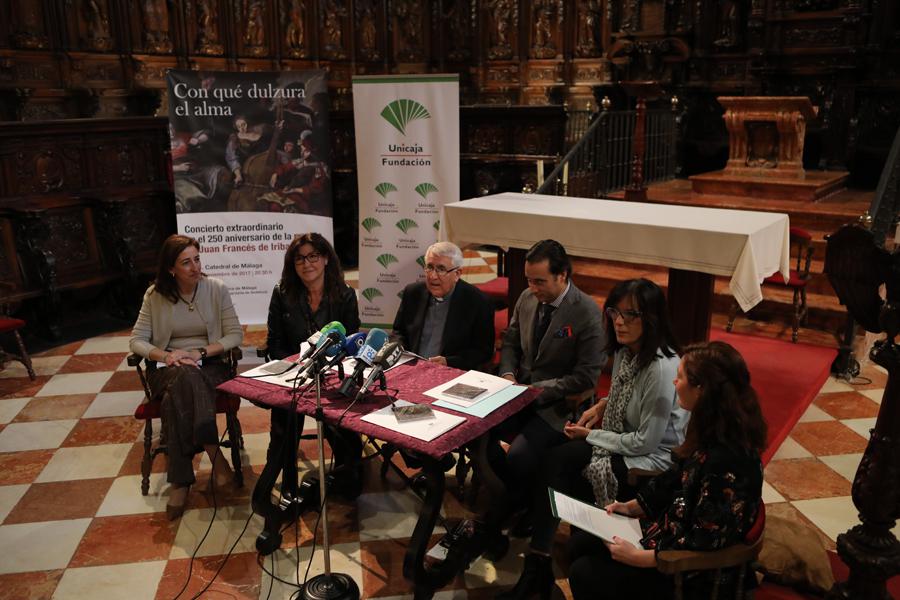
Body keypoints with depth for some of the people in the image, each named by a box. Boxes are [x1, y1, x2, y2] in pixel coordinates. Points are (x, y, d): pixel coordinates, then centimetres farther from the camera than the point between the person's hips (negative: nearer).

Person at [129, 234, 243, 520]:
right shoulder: (155, 295, 3)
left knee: (177, 396, -35)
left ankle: (180, 482, -27)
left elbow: (235, 334, -1)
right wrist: (167, 355, -16)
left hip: (209, 366, -1)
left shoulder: (216, 289, 0)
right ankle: (215, 458, -33)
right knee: (184, 377, -37)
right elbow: (136, 341, 3)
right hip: (169, 370, 1)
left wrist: (200, 352, -15)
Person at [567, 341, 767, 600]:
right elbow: (675, 481, 10)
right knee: (580, 543, 11)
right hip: (673, 531, 9)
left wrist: (638, 557, -21)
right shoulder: (711, 431, -5)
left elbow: (704, 545, -28)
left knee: (584, 574, -4)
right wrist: (630, 507, 6)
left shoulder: (726, 461, -34)